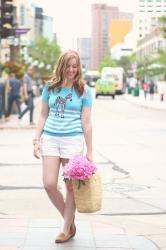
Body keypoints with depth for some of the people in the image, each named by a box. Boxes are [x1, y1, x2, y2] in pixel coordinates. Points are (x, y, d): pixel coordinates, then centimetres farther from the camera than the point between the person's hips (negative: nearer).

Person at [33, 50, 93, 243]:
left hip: (73, 140, -2)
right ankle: (69, 219, 19)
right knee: (49, 184, -4)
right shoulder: (50, 88, 7)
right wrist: (36, 140, 4)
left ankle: (67, 228, 17)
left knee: (71, 186, 3)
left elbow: (86, 122, 0)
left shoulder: (83, 90, 0)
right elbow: (43, 116, 13)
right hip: (50, 139, 3)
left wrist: (89, 151, -1)